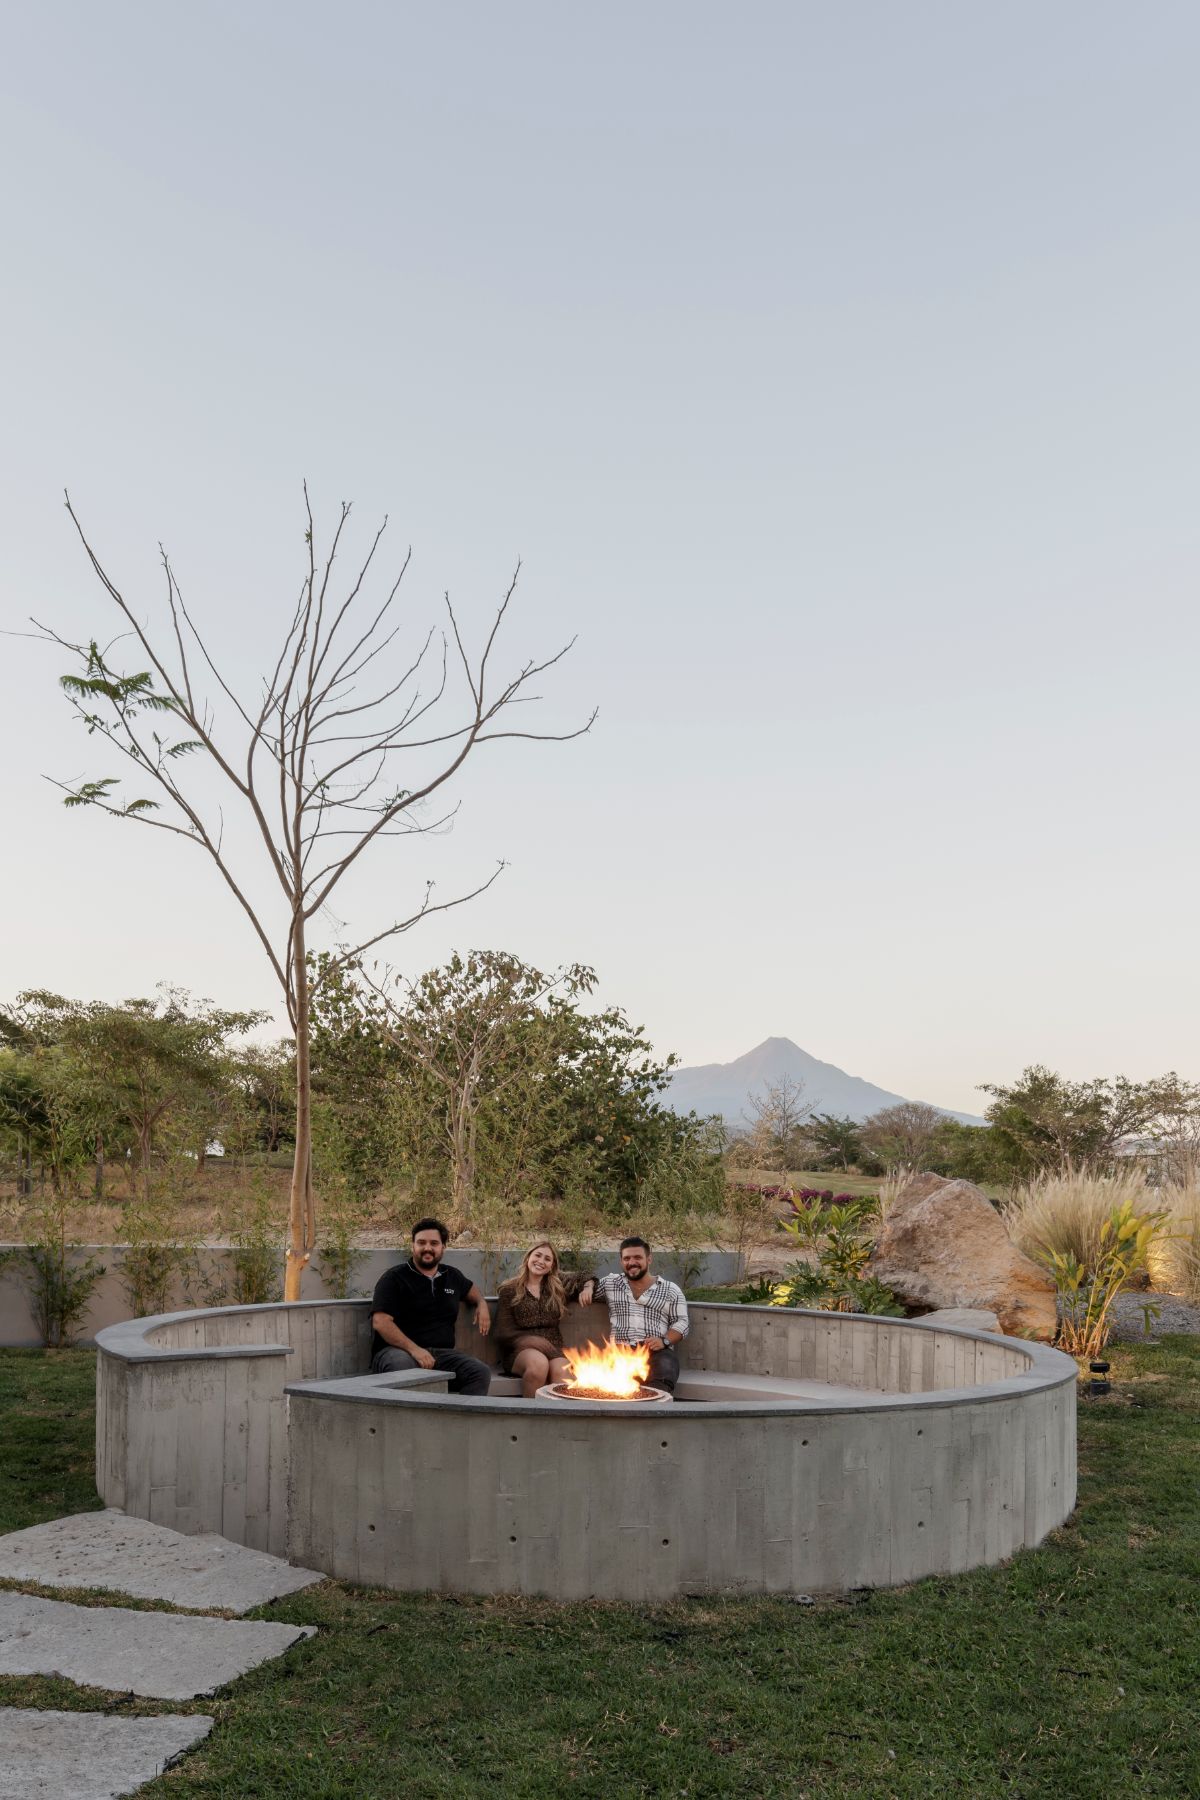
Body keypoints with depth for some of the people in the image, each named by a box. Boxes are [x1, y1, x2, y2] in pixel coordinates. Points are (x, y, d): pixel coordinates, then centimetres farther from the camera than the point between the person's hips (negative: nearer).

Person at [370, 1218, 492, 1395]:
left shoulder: (452, 1276, 22)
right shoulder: (394, 1278, 3)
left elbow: (470, 1288, 45)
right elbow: (380, 1321, -9)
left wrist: (482, 1304, 19)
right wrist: (414, 1349, -21)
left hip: (442, 1353, 5)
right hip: (398, 1350, -5)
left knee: (481, 1372, -23)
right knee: (403, 1365, -42)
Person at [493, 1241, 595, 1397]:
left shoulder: (560, 1286, 20)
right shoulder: (509, 1290, 11)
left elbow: (586, 1279, 33)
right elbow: (503, 1333, 2)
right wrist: (529, 1340, -16)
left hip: (552, 1349, 2)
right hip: (520, 1351, -2)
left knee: (562, 1371, -34)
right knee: (538, 1362, -37)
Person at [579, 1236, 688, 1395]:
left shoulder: (671, 1290, 17)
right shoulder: (611, 1283, 24)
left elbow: (681, 1323, 12)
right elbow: (591, 1281, 39)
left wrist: (664, 1341, -7)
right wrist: (588, 1288, 14)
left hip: (658, 1352, -1)